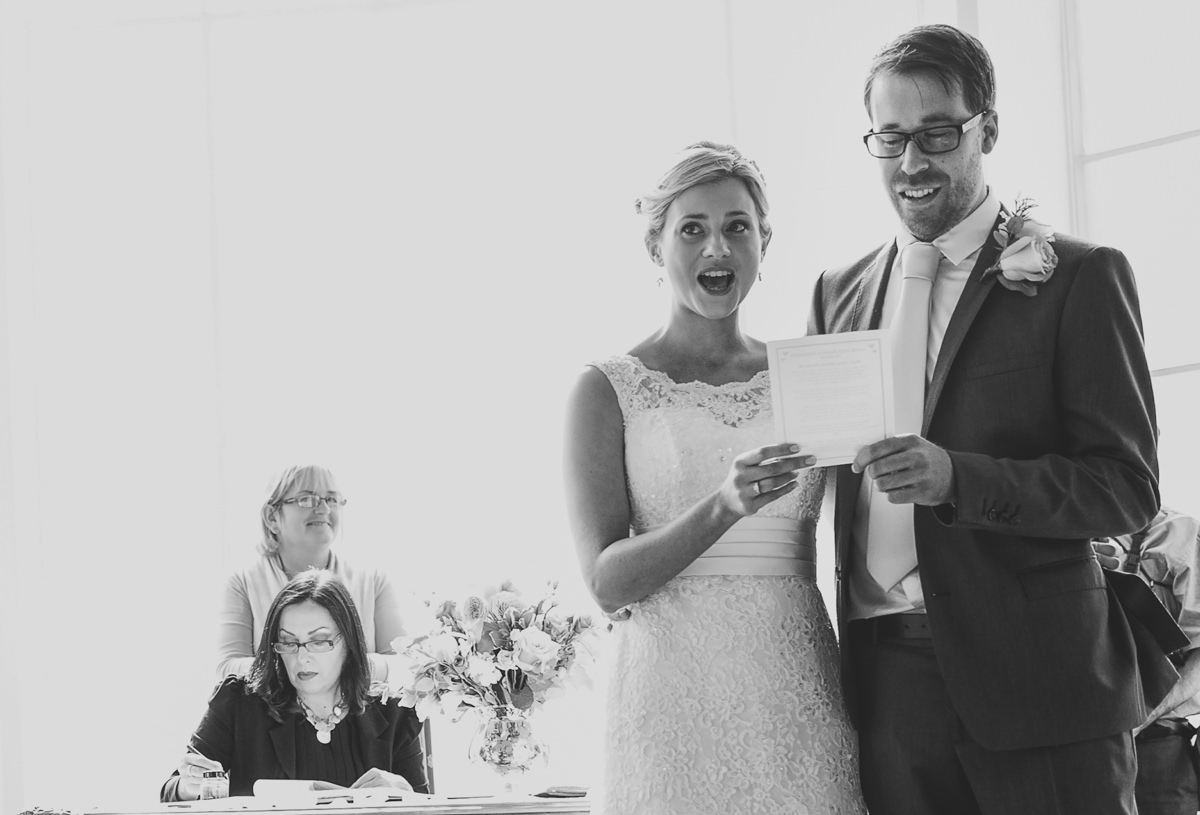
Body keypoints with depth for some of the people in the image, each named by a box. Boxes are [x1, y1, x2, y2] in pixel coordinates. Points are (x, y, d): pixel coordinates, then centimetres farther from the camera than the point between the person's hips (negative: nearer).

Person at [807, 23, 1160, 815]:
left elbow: (1127, 487, -7)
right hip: (887, 683, 4)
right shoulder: (840, 292, 15)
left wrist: (956, 479, -19)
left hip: (1036, 681, -4)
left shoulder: (1079, 278, 0)